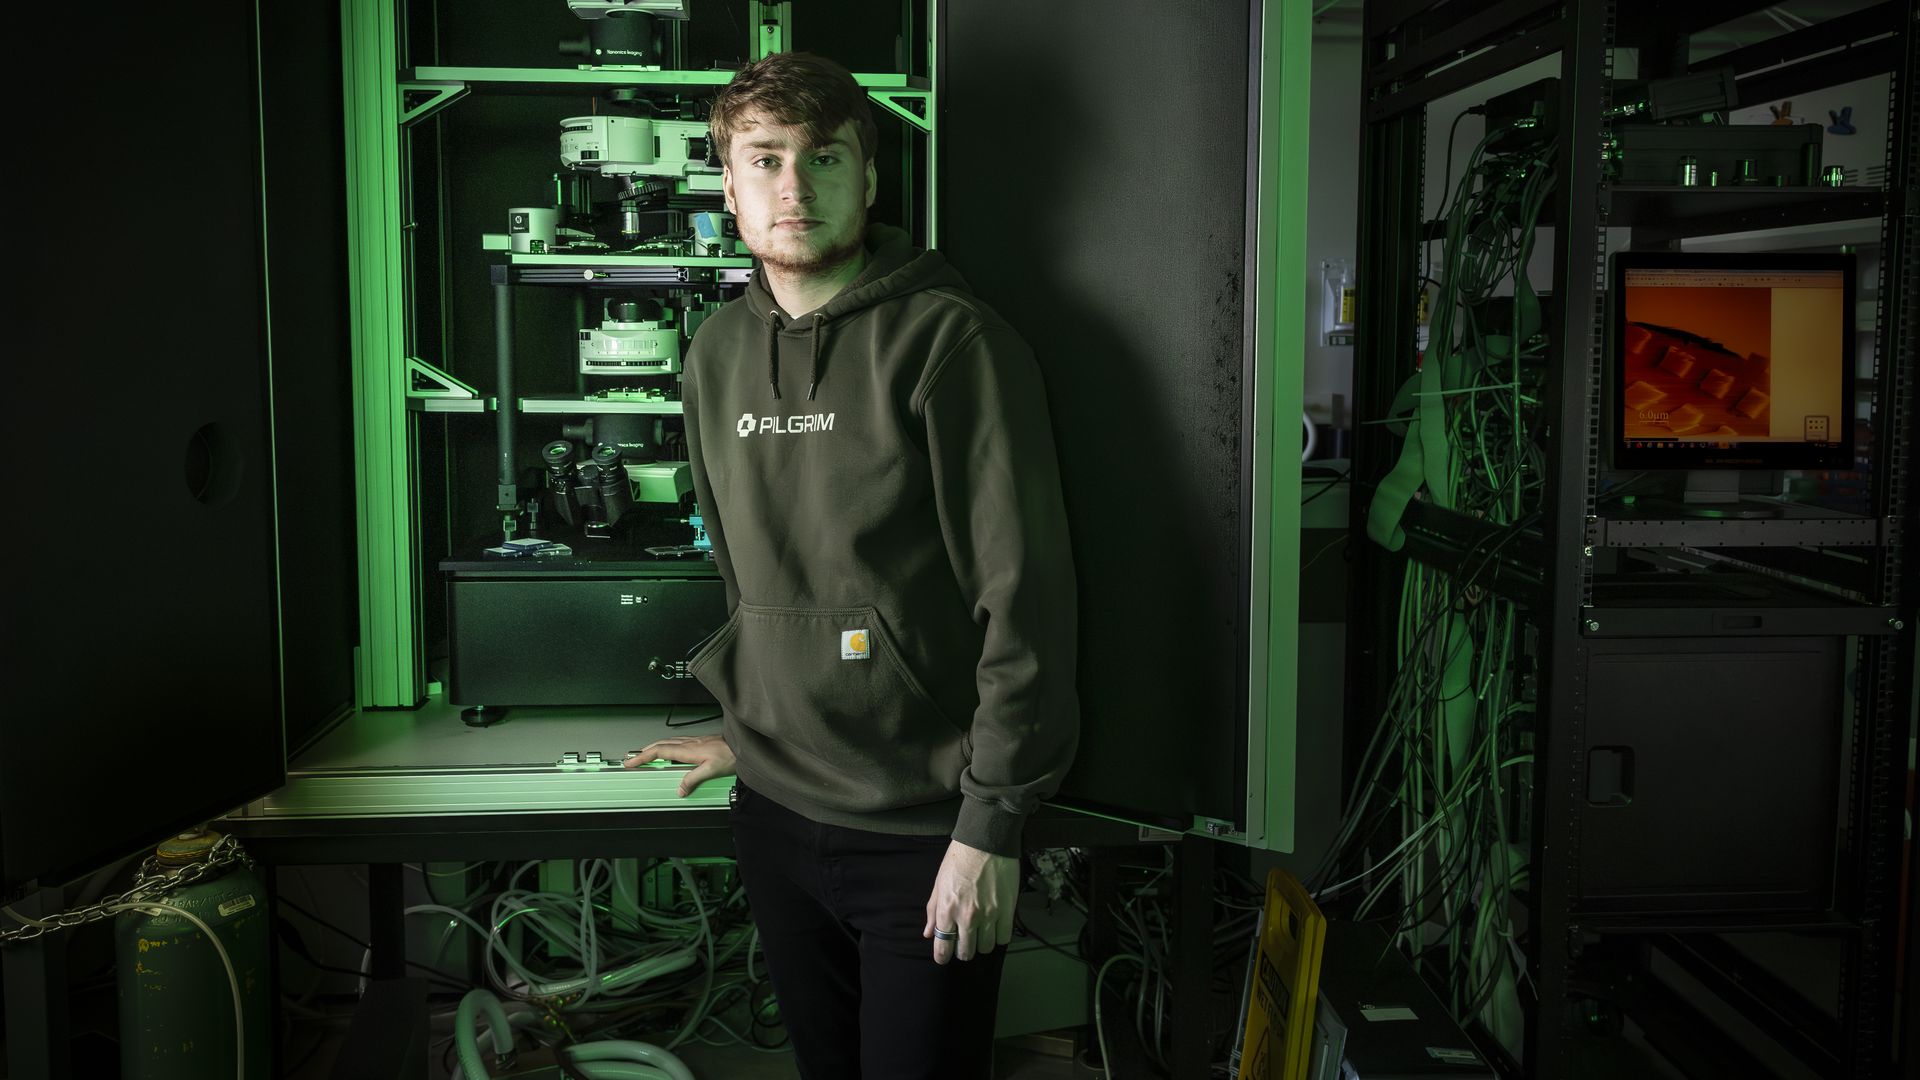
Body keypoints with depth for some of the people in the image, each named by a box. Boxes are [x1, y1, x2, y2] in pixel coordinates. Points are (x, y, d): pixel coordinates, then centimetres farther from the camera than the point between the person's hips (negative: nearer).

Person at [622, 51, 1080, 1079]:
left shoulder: (950, 341, -13)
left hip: (925, 831, -6)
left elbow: (1024, 596, -16)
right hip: (775, 809, 6)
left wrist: (992, 824, -16)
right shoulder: (717, 351, 7)